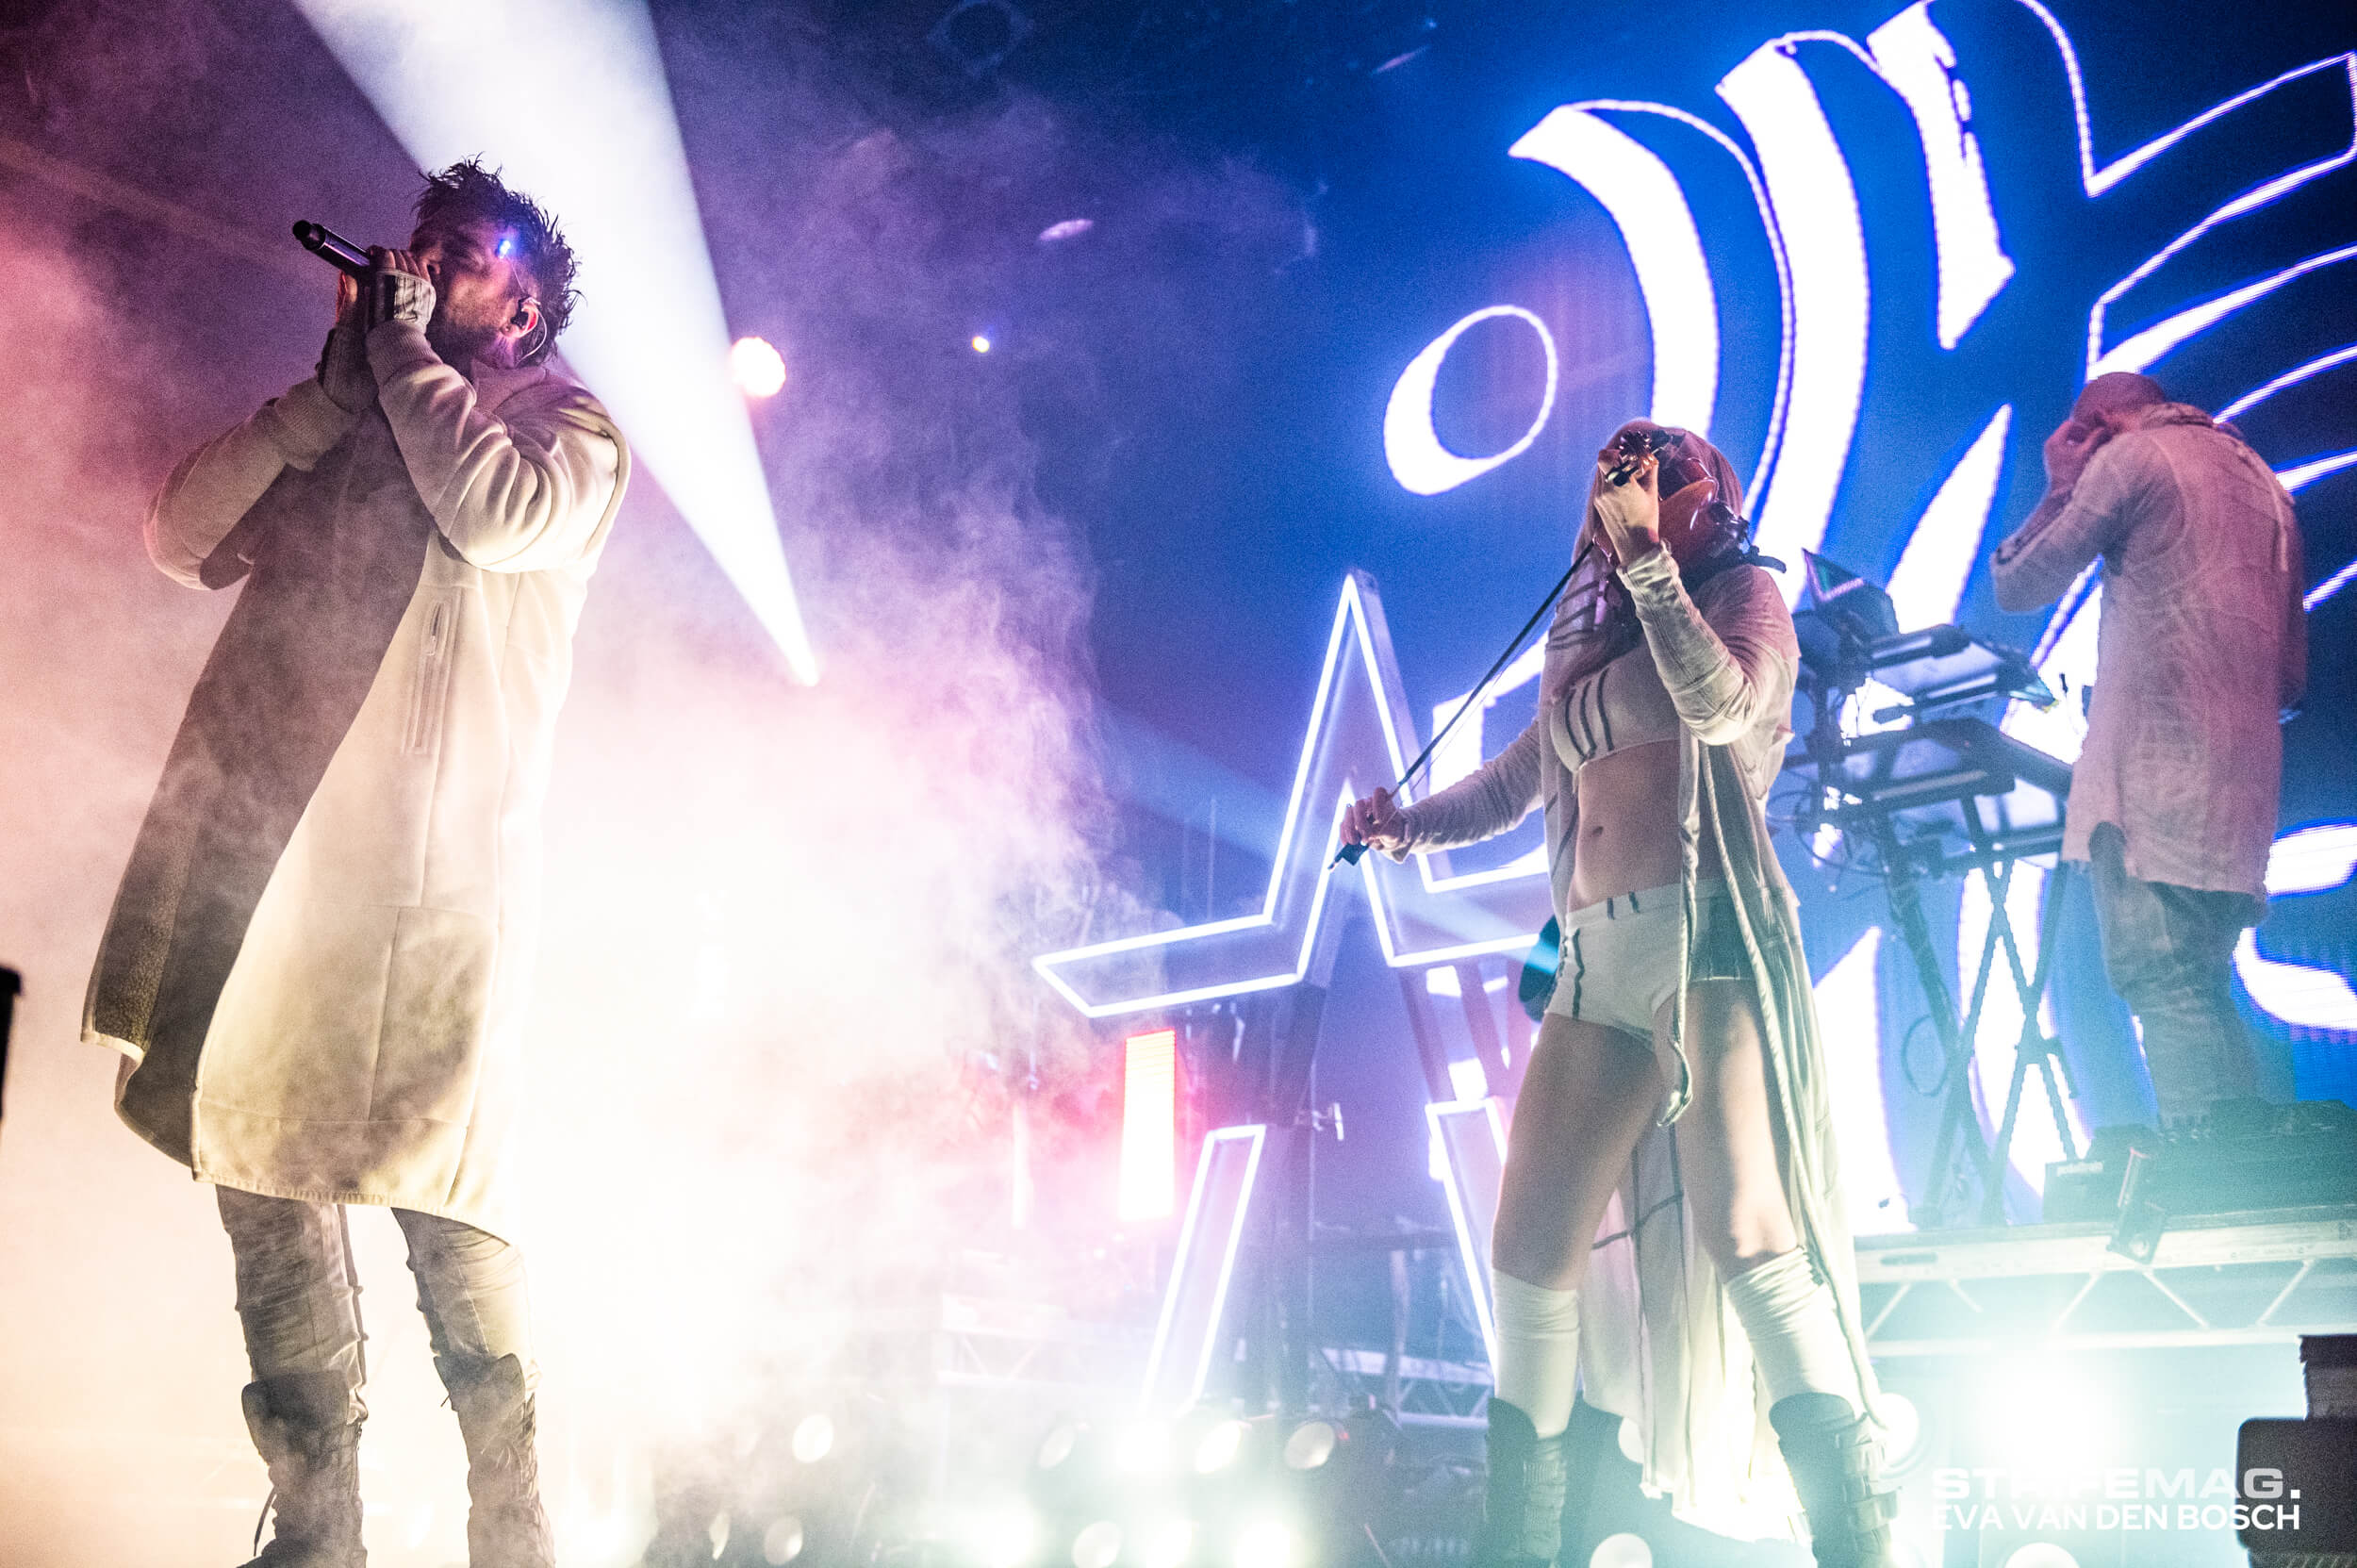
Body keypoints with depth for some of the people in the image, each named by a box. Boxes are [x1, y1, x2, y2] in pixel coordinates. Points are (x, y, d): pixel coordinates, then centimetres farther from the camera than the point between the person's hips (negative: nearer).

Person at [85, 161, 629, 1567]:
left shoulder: (575, 431, 12)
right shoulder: (333, 432, 26)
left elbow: (501, 514, -10)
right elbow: (182, 539, 14)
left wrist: (406, 362, 2)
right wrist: (334, 391, 8)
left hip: (440, 861, -5)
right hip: (269, 841, 5)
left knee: (441, 1189, -9)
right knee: (259, 1159, 2)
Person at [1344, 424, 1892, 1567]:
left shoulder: (1742, 593, 7)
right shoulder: (1590, 640, 23)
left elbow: (1723, 702, -15)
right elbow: (1514, 782, 32)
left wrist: (1647, 558, -13)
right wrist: (1406, 825, 19)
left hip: (1710, 945, -6)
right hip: (1599, 965, 6)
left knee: (1745, 1238, -18)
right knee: (1531, 1250, 5)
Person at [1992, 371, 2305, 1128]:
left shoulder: (2131, 456, 2)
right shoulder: (2264, 482, 25)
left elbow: (2015, 586, 4)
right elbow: (2293, 675, 25)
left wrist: (2061, 488, 15)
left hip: (2154, 777, -8)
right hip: (2243, 784, 8)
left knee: (2164, 986, -13)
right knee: (2203, 994, 11)